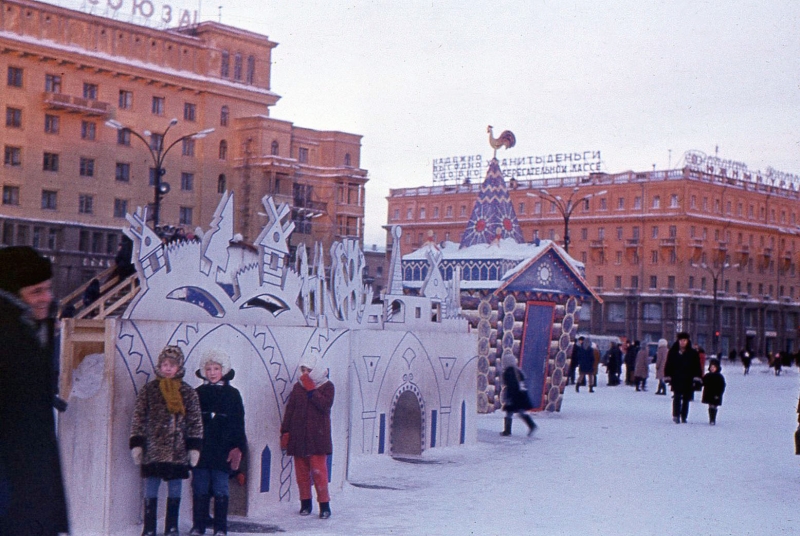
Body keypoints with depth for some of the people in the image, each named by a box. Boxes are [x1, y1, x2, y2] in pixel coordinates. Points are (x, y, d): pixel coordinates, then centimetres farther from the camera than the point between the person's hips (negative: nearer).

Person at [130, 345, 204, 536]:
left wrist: (194, 447, -1)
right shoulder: (148, 390, 3)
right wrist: (136, 444, -3)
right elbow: (138, 419, 2)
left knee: (175, 490, 7)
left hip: (178, 451, 1)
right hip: (153, 449, -1)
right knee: (150, 489, 2)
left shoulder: (188, 392, 5)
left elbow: (195, 421, 5)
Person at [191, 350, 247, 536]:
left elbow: (238, 423, 4)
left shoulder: (232, 394, 6)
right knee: (200, 490, 4)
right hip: (200, 451, 1)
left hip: (222, 451, -1)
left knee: (220, 491, 1)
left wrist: (238, 448, -4)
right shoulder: (197, 394, 9)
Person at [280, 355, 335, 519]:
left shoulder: (327, 386, 2)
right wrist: (285, 431, 6)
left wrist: (311, 390, -17)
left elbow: (325, 405, -16)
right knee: (301, 470, 6)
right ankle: (305, 503, 16)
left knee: (319, 470, -8)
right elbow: (289, 410, 12)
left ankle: (324, 505, -3)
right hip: (298, 437, 4)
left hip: (317, 437, -4)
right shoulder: (298, 387, 12)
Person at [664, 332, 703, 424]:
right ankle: (676, 415, -5)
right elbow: (668, 366, 7)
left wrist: (697, 378, -3)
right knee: (677, 398, -8)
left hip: (688, 380, 1)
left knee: (686, 399, 8)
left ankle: (684, 416, 17)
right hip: (676, 380, -1)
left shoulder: (693, 353, 2)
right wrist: (667, 377, 1)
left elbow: (697, 367, 4)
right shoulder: (673, 352, 3)